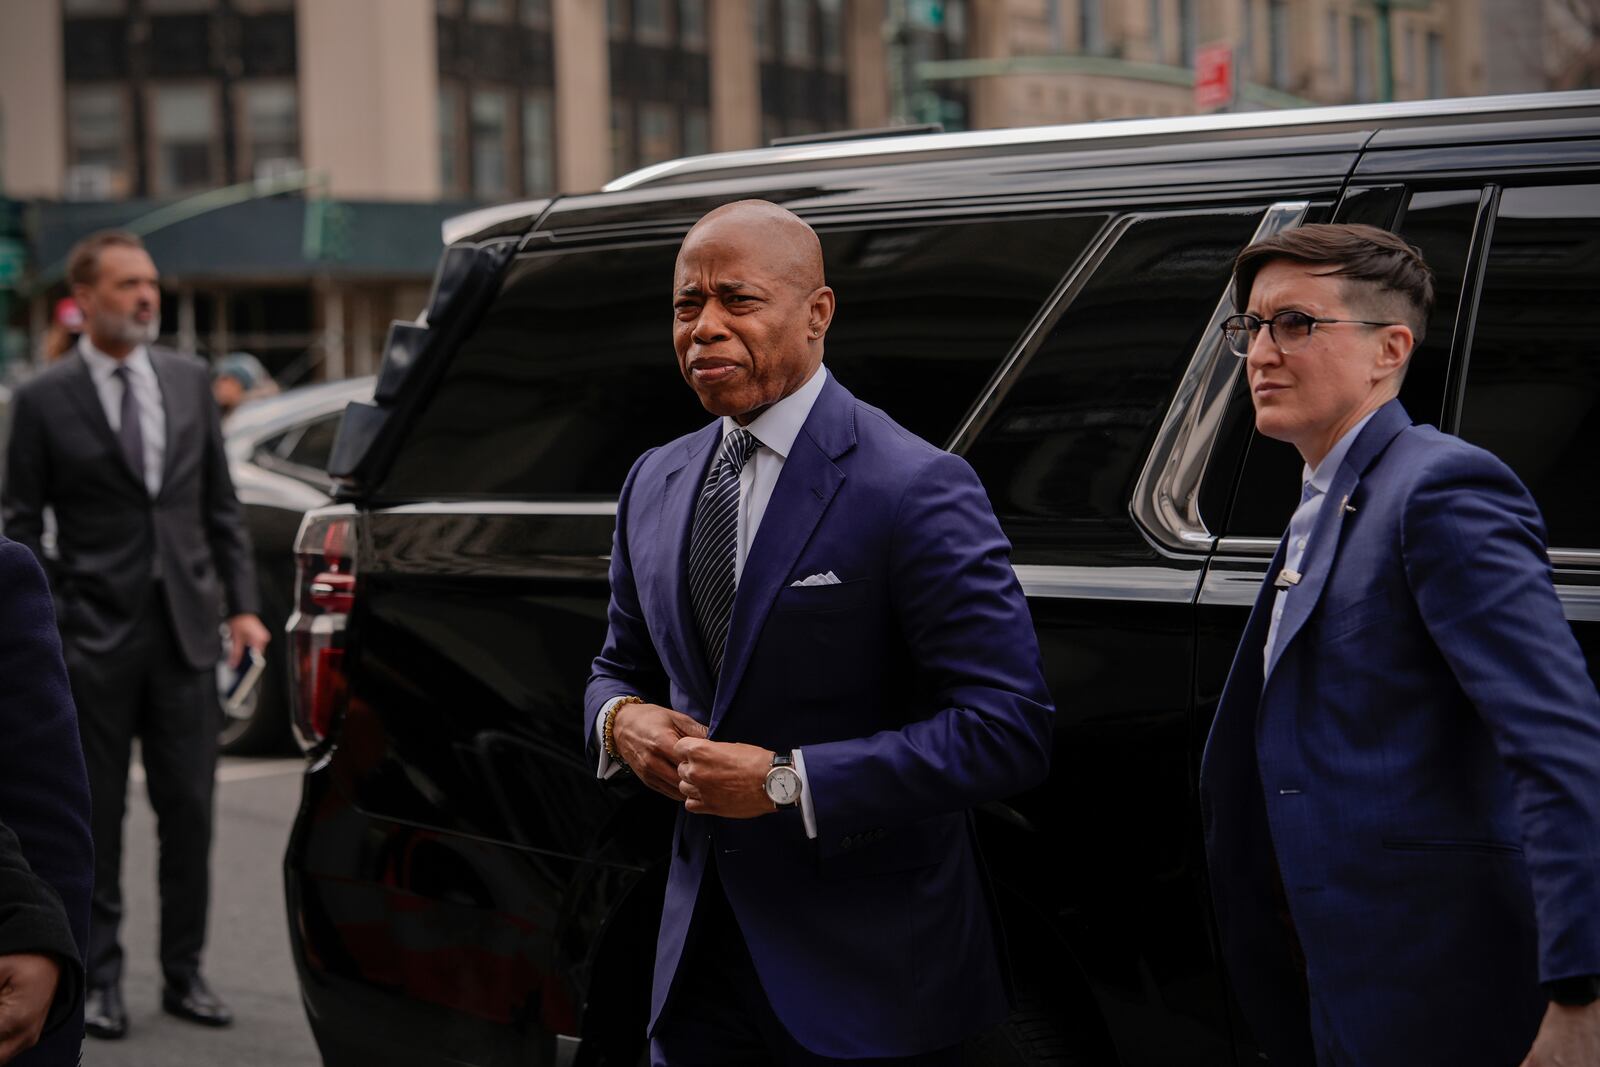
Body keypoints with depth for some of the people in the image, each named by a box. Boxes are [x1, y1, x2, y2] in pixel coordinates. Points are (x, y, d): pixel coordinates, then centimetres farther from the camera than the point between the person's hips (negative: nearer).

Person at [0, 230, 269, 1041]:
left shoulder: (189, 381, 8)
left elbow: (220, 505, 13)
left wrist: (241, 604, 7)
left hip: (185, 632, 3)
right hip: (94, 638, -3)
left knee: (189, 811, 6)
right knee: (95, 819, 5)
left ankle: (183, 973, 18)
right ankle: (99, 979, 14)